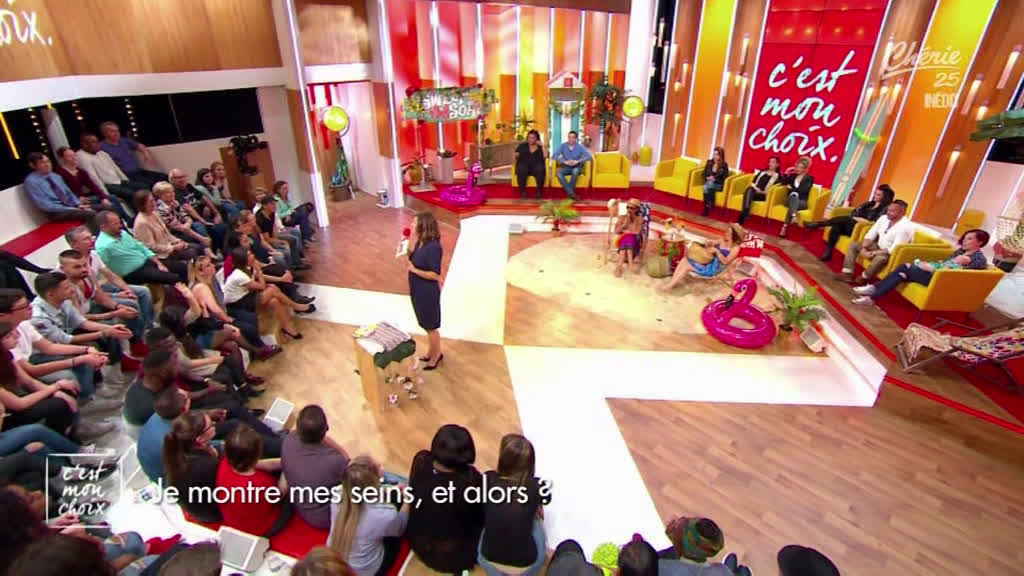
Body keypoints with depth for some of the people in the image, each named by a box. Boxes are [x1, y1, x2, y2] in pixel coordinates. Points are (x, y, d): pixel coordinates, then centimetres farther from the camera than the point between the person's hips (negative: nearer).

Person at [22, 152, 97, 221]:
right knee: (91, 214, -34)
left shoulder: (56, 176, 17)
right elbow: (45, 205, -12)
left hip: (72, 205, 7)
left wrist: (79, 205, -4)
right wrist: (73, 209, -18)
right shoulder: (31, 181, -4)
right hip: (56, 211, -7)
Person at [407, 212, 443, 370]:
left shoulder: (433, 247, -26)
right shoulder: (420, 242, 0)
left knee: (431, 326, 10)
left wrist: (414, 270, -18)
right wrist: (409, 245, -3)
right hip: (418, 290, 9)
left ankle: (436, 356, 30)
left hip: (428, 292, -9)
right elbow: (413, 259, 6)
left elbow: (435, 275, -24)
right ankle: (431, 352, 40)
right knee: (426, 325, 23)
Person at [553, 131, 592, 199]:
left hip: (576, 167, -1)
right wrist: (565, 162, -21)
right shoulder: (563, 146, 3)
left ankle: (569, 192, -26)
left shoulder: (580, 147, 0)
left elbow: (589, 157, -13)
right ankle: (571, 193, -34)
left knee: (575, 171, -38)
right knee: (558, 173, -32)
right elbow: (555, 155, -8)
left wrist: (577, 161, -23)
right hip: (566, 167, 1)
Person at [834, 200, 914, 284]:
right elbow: (870, 235, -2)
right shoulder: (883, 218, -3)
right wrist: (864, 248, -18)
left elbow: (894, 249, -27)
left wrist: (873, 253, -28)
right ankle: (847, 274, -17)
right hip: (879, 246, 8)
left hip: (891, 254, -8)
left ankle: (863, 278, -15)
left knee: (880, 258, -39)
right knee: (853, 245, -4)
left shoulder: (905, 226, -23)